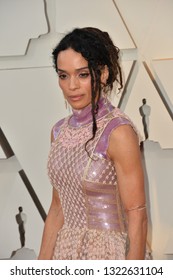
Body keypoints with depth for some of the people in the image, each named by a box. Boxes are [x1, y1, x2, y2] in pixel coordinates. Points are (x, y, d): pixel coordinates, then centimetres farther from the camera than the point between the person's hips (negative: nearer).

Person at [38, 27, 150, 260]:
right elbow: (58, 208, 7)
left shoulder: (118, 132, -19)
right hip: (67, 250, 6)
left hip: (111, 254, -6)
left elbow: (137, 218, -17)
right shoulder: (60, 131, 2)